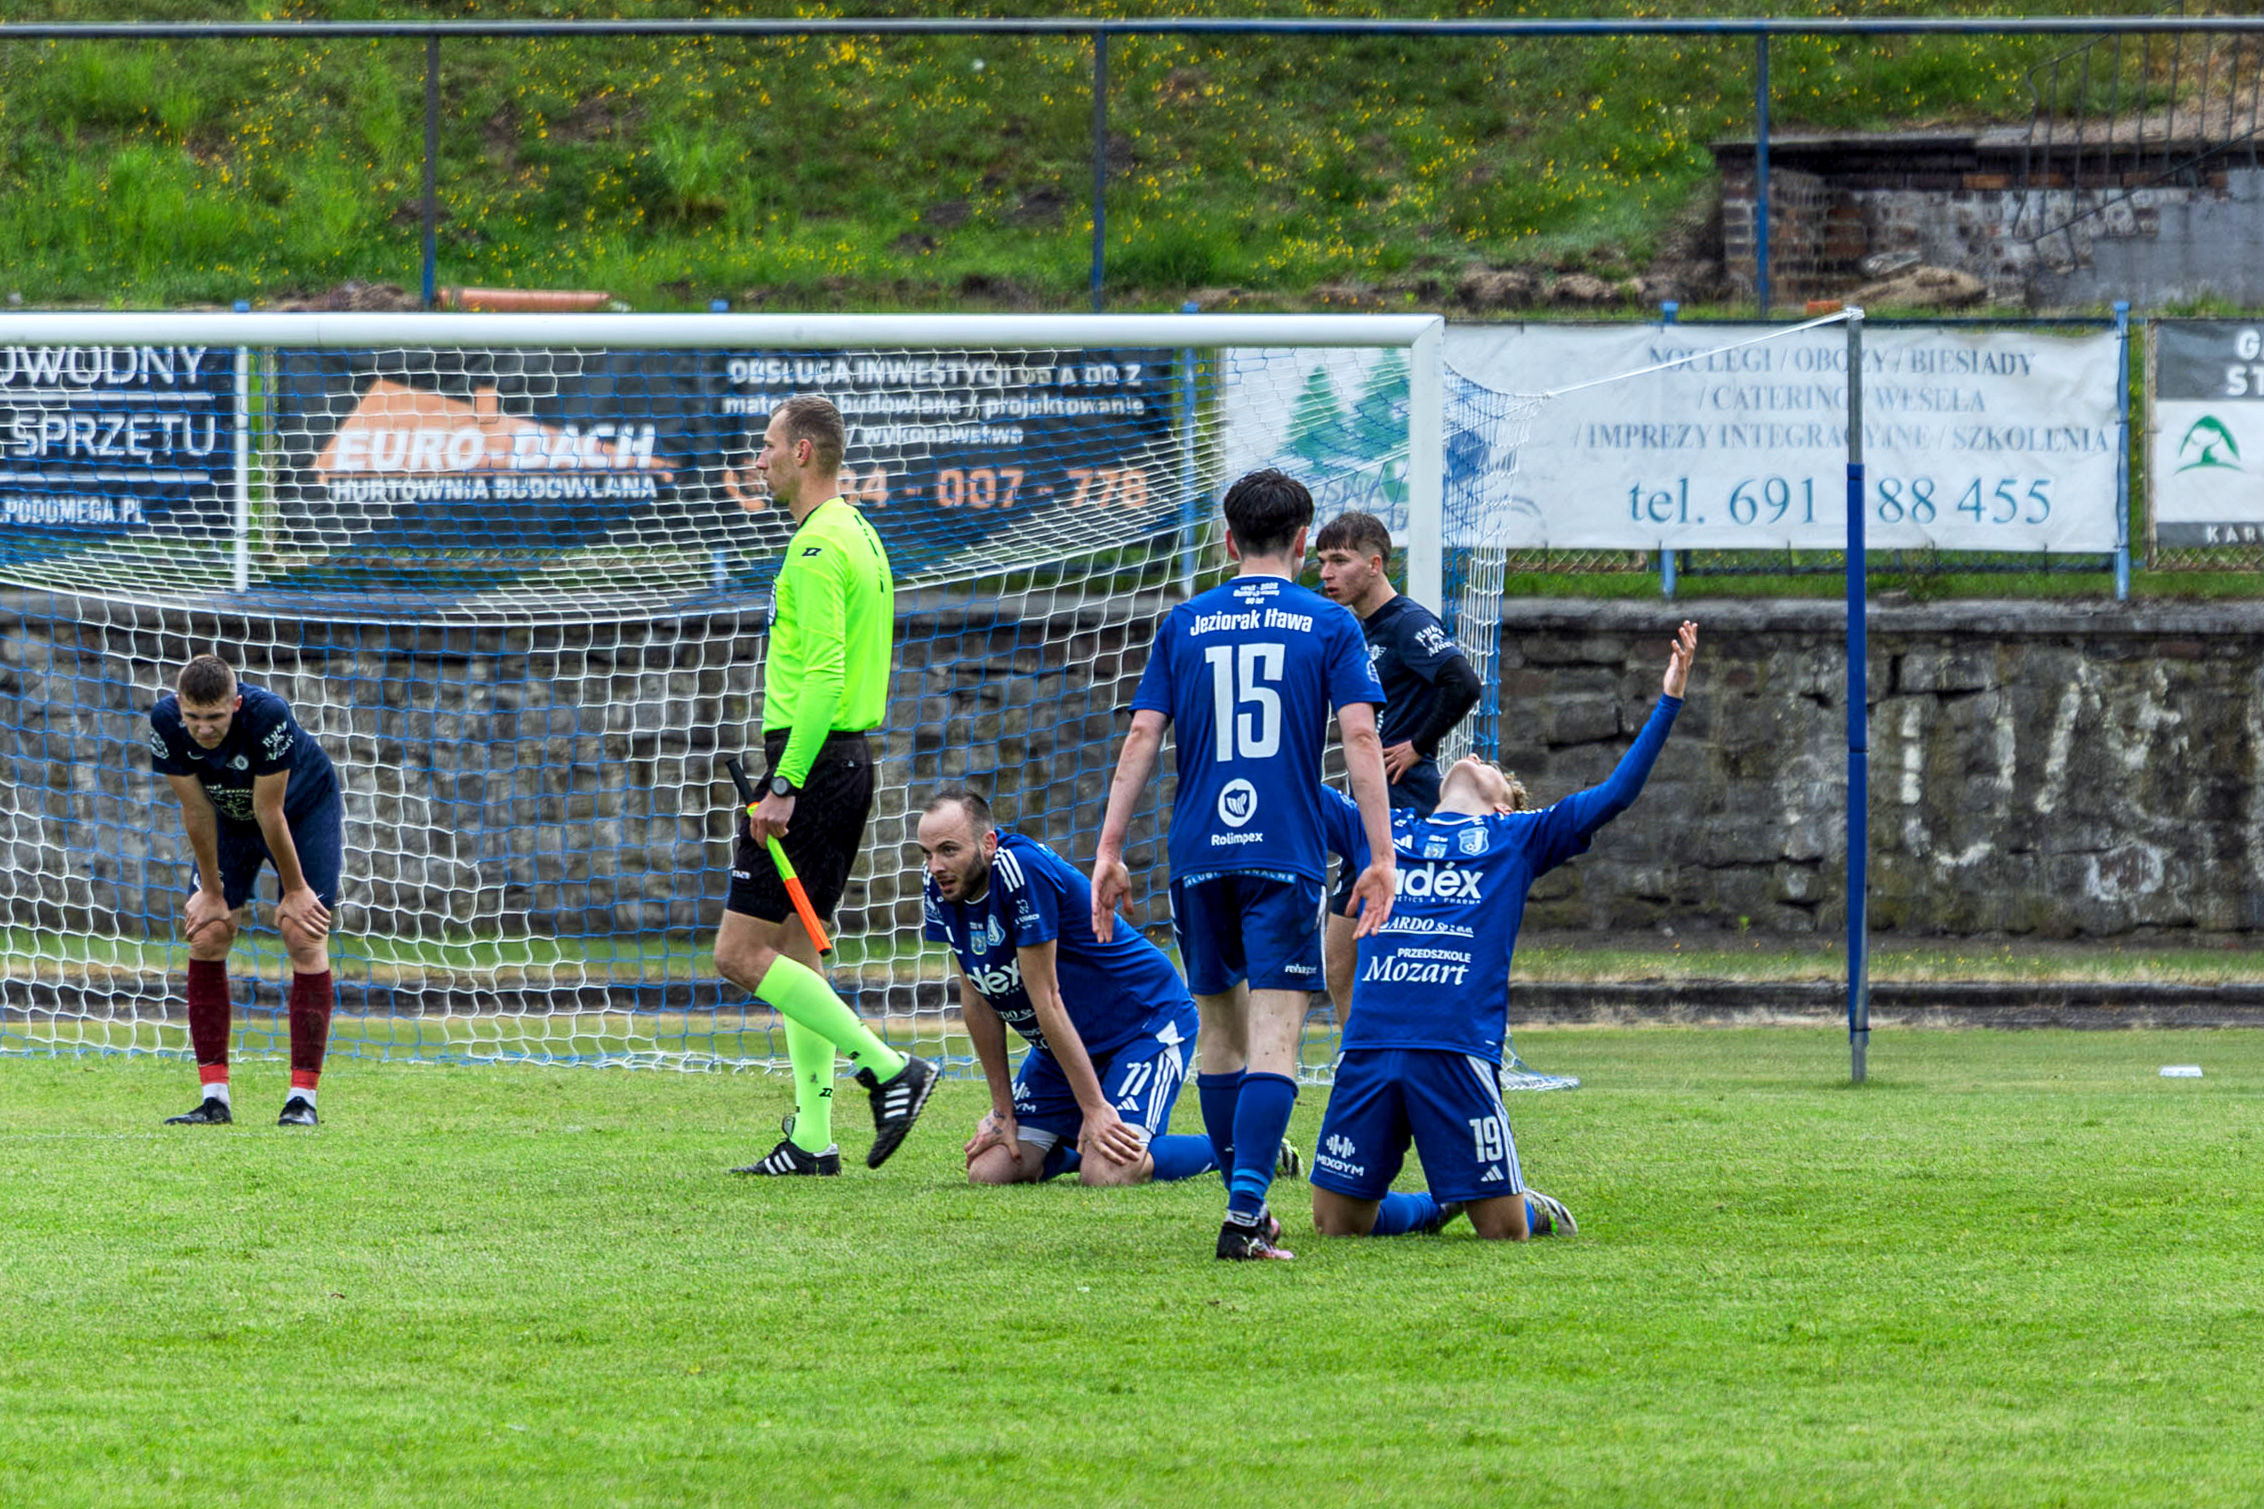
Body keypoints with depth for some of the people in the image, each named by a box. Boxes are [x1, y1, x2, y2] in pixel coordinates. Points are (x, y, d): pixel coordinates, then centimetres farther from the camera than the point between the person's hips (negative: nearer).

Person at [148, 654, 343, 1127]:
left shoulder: (268, 716, -39)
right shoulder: (166, 721, -28)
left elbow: (270, 813, -30)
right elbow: (196, 811, -18)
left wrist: (295, 890, -18)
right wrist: (212, 891, -10)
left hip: (306, 808, -4)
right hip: (230, 817, 4)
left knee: (303, 936, -14)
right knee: (207, 934, -8)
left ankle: (303, 1097, -13)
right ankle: (214, 1098, -5)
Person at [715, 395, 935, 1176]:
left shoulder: (818, 546, -15)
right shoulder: (857, 535, 17)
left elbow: (823, 674, -23)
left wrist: (784, 784, -24)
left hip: (812, 763, -10)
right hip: (848, 760, 10)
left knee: (741, 953, -9)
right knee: (793, 950, 13)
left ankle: (887, 1066, -10)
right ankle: (812, 1136, 11)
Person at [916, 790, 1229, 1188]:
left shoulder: (1022, 870, -29)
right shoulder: (944, 887, -6)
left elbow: (1046, 1000, -27)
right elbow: (977, 1000, 2)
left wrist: (1095, 1107, -21)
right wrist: (1003, 1110, 2)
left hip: (1148, 1022, -8)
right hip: (1056, 1047, 8)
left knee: (1106, 1174, -25)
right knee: (989, 1173, -4)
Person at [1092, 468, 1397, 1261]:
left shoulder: (1184, 624, 10)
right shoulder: (1329, 625, 3)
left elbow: (1142, 736, 5)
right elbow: (1360, 736, -5)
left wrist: (1110, 851, 8)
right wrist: (1381, 857, -5)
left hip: (1198, 858, 3)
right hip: (1285, 858, -3)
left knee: (1220, 1027, 17)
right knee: (1275, 1038, -7)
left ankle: (1247, 1203, 23)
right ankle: (1245, 1216, -21)